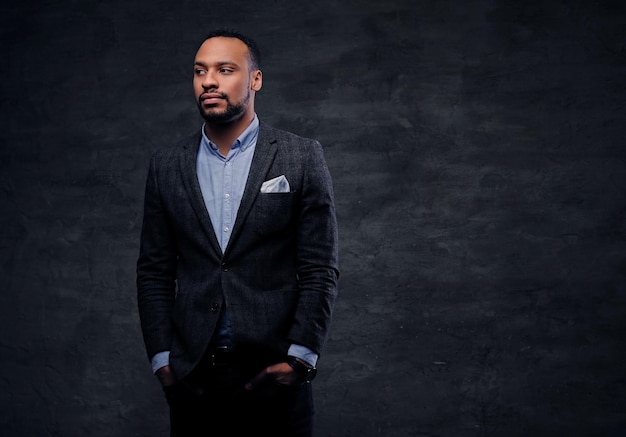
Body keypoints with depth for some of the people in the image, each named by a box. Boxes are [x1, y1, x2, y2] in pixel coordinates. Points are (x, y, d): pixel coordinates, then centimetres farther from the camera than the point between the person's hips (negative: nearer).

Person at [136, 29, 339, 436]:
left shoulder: (302, 157, 0)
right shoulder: (167, 165, 8)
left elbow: (320, 269, -2)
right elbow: (154, 271, 8)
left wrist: (299, 357, -10)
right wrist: (162, 358, 0)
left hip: (274, 370, -2)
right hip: (192, 376, 2)